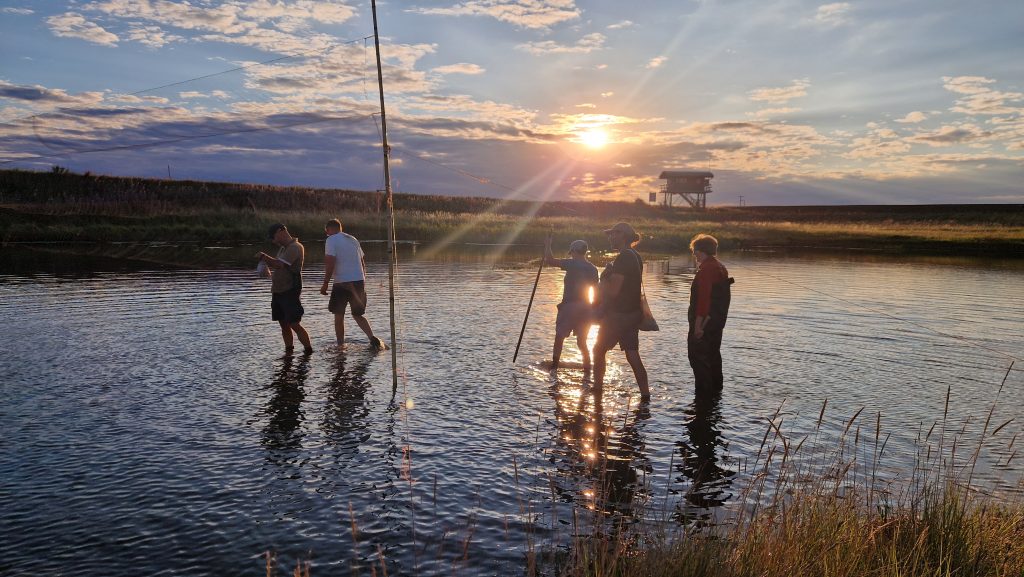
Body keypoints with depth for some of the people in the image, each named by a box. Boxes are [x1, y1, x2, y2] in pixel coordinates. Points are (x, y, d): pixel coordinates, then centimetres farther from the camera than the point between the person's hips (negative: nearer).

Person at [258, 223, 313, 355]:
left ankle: (309, 351, -3)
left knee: (295, 324, -10)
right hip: (278, 292, 9)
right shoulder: (283, 248, 16)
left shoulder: (296, 247, -14)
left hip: (290, 292, -9)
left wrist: (264, 256, -15)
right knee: (284, 324, 11)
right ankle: (288, 351, 18)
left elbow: (280, 265, -25)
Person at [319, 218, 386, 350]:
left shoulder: (331, 240, -4)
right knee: (358, 314, 16)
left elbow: (330, 263, -14)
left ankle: (341, 346, 12)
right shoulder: (353, 239, 16)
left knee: (339, 316, 9)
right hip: (359, 281, 6)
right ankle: (373, 339, -2)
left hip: (342, 282, -6)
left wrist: (325, 284, -9)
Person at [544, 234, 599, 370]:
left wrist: (548, 245, 1)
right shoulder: (592, 269, 7)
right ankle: (587, 365, 9)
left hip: (569, 306, -5)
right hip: (585, 308, 5)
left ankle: (554, 364, 12)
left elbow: (550, 260, -13)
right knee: (582, 340, 14)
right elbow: (596, 290, 8)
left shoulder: (572, 264, -10)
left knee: (559, 336, 8)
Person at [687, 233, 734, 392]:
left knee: (698, 356, -3)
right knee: (713, 354, 20)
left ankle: (704, 390, -2)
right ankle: (716, 387, 31)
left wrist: (698, 324, -23)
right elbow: (724, 297, 17)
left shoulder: (706, 269, -18)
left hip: (704, 321, -10)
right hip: (718, 320, 10)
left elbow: (703, 297, -24)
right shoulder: (721, 268, 13)